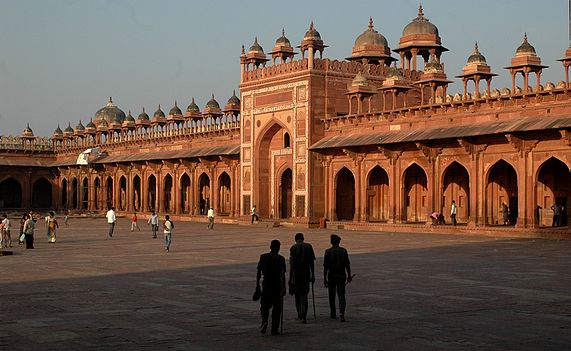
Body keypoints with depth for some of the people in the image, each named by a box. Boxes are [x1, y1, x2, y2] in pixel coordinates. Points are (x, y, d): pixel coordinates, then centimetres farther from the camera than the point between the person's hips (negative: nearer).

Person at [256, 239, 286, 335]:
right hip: (277, 285, -2)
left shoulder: (263, 257, 2)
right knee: (277, 307, 7)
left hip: (266, 285, 2)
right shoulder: (280, 259, -7)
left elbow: (259, 272, 4)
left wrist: (257, 284, 12)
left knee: (264, 305, 16)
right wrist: (283, 287, -16)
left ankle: (264, 320, -11)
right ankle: (274, 329, 8)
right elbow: (282, 274, -14)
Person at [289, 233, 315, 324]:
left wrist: (290, 277, -4)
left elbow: (291, 263, -7)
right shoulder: (309, 247, 2)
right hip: (306, 273, 1)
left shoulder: (293, 248, -3)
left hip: (296, 273, -1)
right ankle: (303, 316, -12)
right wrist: (313, 275, 10)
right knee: (304, 294, 1)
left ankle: (299, 314, 25)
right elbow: (312, 262, 3)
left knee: (297, 294, 15)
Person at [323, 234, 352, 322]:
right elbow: (347, 265, 0)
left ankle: (333, 314, 22)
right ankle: (341, 313, -17)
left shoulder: (328, 252, -6)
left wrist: (325, 278, -2)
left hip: (331, 276, -1)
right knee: (341, 295, 2)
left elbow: (325, 266, -7)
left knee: (332, 295, 14)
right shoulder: (343, 251, -1)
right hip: (341, 276, 1)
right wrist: (349, 276, 10)